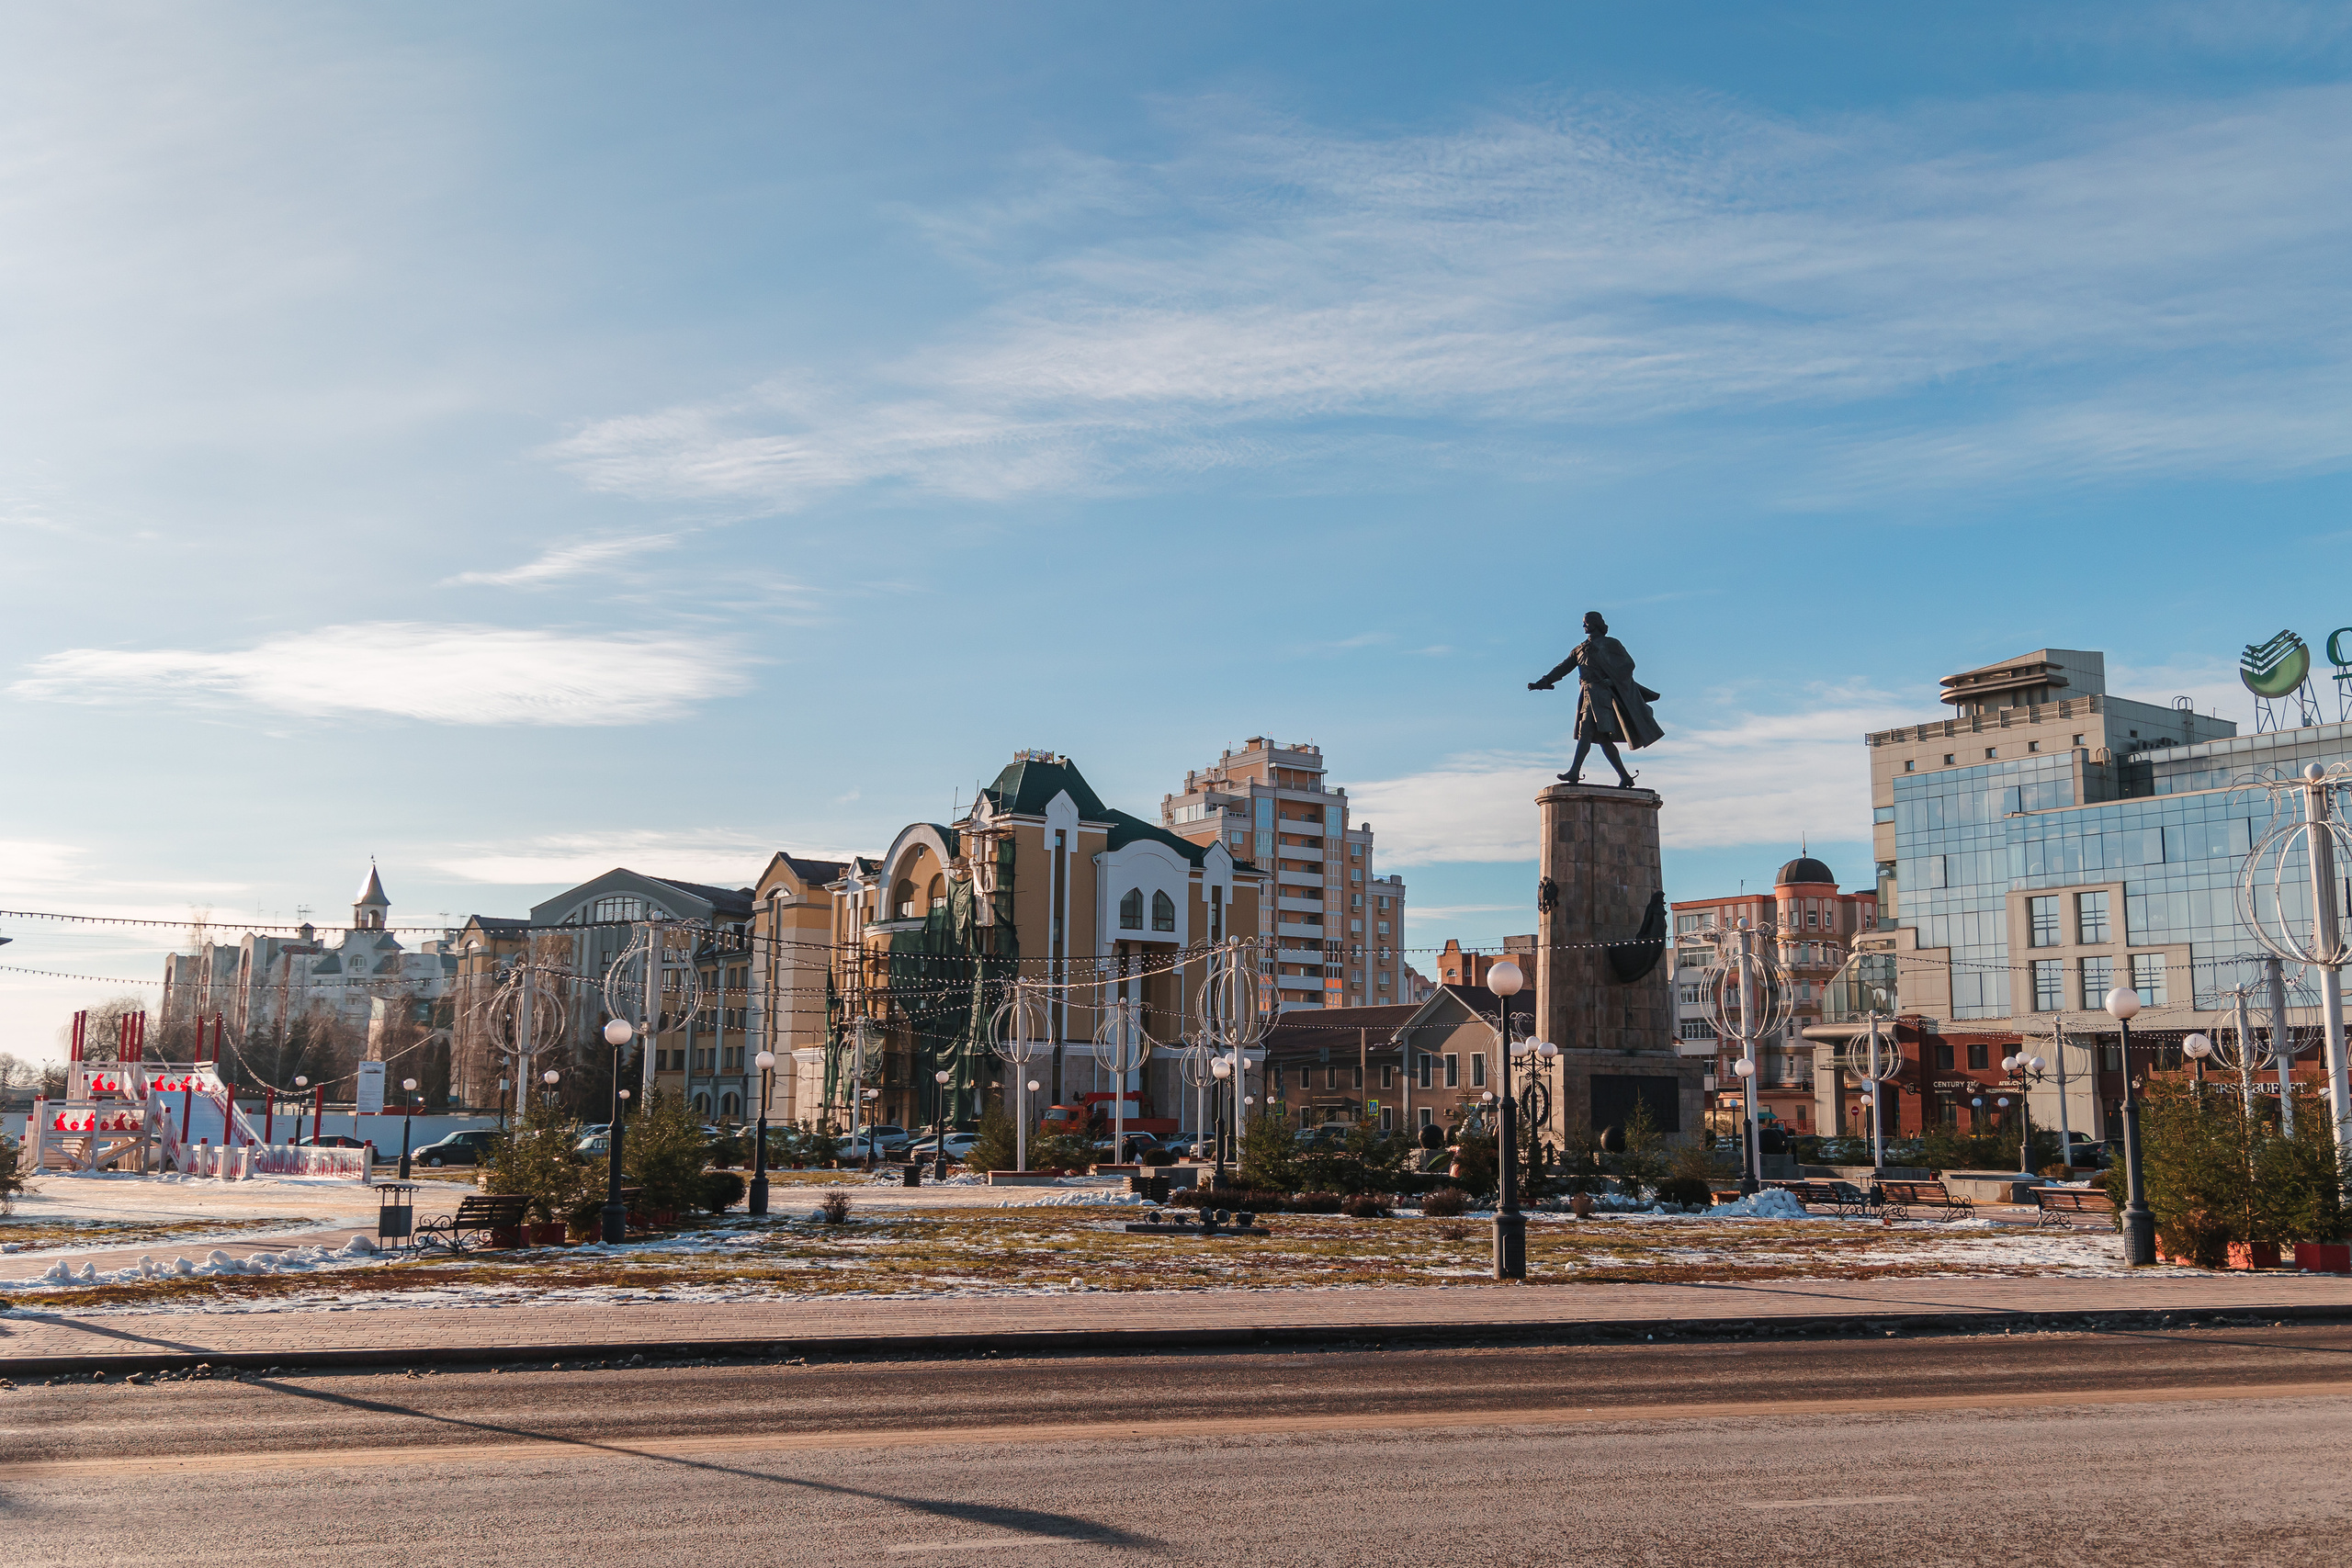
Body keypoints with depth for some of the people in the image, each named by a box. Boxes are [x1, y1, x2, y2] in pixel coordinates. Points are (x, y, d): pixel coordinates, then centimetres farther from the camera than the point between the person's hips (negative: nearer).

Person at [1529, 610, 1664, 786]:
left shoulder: (1610, 644, 4)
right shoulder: (1581, 649, 23)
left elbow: (1629, 664, 0)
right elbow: (1563, 668, 18)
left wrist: (1611, 681, -13)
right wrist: (1542, 683, 7)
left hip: (1600, 694, -7)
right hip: (1588, 695, 7)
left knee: (1586, 730, -21)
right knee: (1603, 739, 4)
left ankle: (1574, 772, -31)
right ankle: (1625, 777, 8)